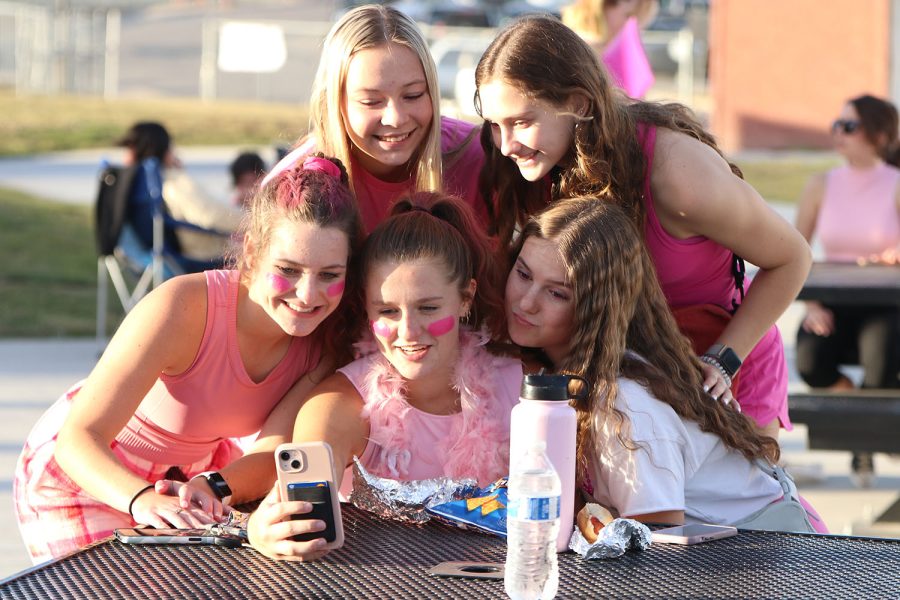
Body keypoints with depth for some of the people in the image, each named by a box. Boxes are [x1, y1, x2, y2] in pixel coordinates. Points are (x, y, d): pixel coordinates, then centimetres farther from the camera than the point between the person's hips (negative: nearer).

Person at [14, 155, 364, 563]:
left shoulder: (327, 337, -19)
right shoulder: (184, 308, -35)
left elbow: (274, 452, -23)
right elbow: (78, 439, -39)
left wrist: (214, 487, -45)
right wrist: (144, 500, -59)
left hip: (193, 466, 5)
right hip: (81, 473, -5)